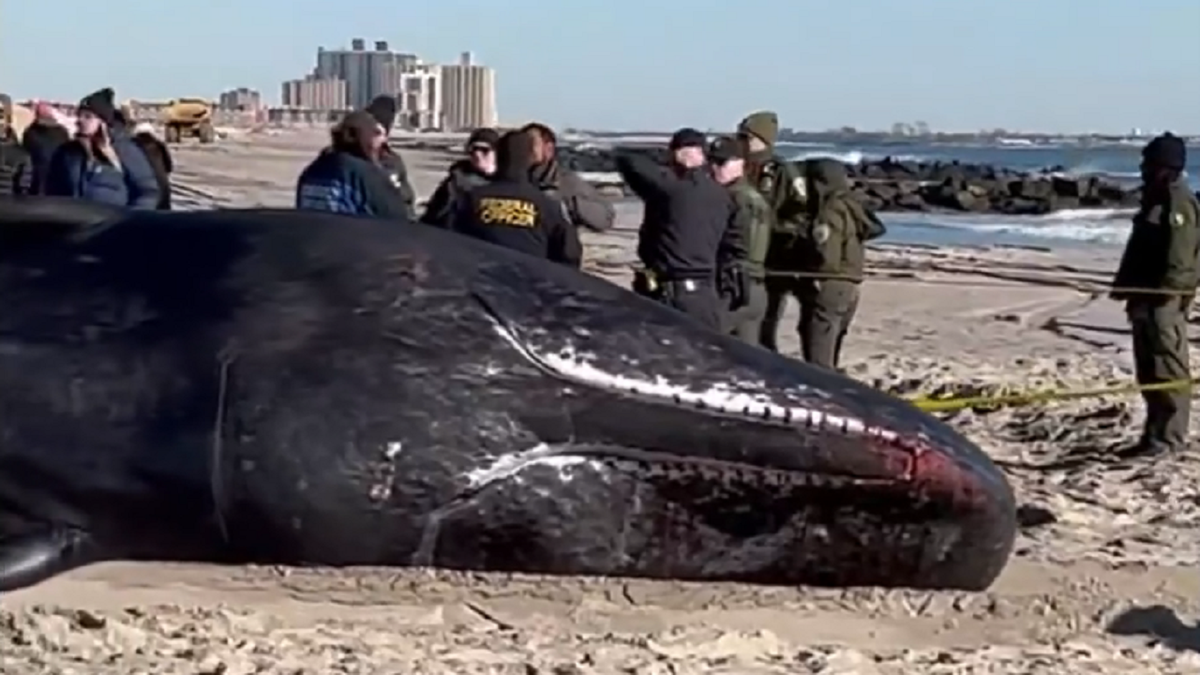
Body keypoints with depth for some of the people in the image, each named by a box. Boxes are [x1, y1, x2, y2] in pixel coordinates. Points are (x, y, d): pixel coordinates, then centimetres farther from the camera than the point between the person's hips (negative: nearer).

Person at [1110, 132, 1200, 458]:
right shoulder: (1155, 199, 20)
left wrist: (1167, 288, -27)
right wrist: (1124, 283, 19)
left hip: (1165, 297, -11)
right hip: (1145, 296, 11)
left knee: (1168, 366, -8)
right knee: (1148, 369, 12)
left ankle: (1169, 436, -6)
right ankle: (1155, 433, 17)